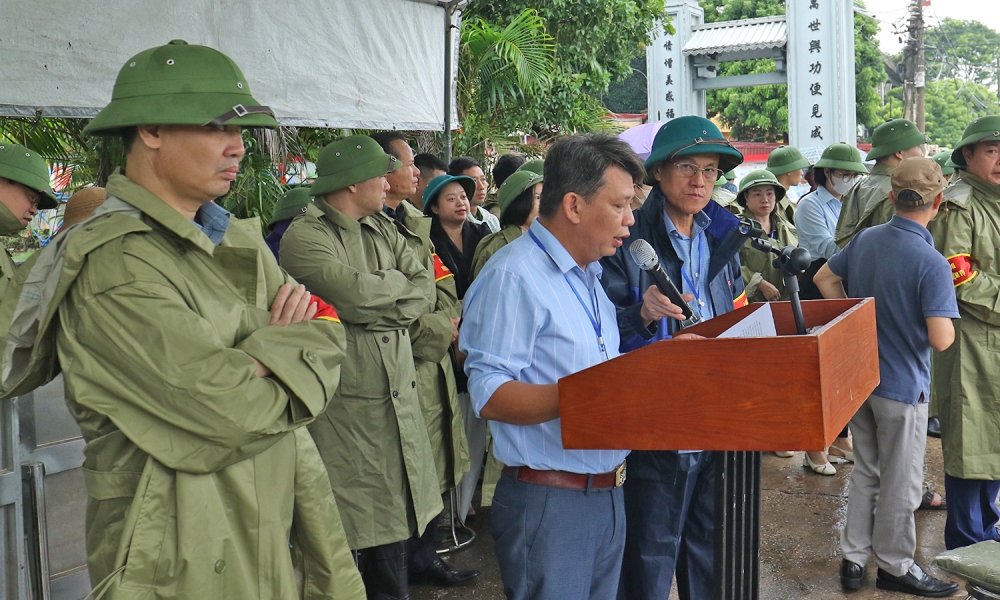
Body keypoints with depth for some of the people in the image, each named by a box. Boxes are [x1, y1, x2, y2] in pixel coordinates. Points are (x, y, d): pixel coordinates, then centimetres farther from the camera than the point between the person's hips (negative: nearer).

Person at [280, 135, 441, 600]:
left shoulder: (382, 229, 13)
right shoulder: (305, 237, -10)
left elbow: (426, 292, 5)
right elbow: (354, 292, -23)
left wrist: (380, 311, -13)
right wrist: (400, 282, -3)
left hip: (398, 400, 7)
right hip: (344, 409, -7)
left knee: (392, 524, 16)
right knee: (349, 542, 2)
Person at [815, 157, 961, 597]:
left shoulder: (865, 239, -3)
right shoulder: (932, 263, -22)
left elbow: (825, 279, 13)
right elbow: (941, 339, -26)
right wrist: (945, 322, -4)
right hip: (903, 387, -6)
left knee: (866, 473, 19)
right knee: (900, 484, 10)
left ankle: (854, 559, 26)